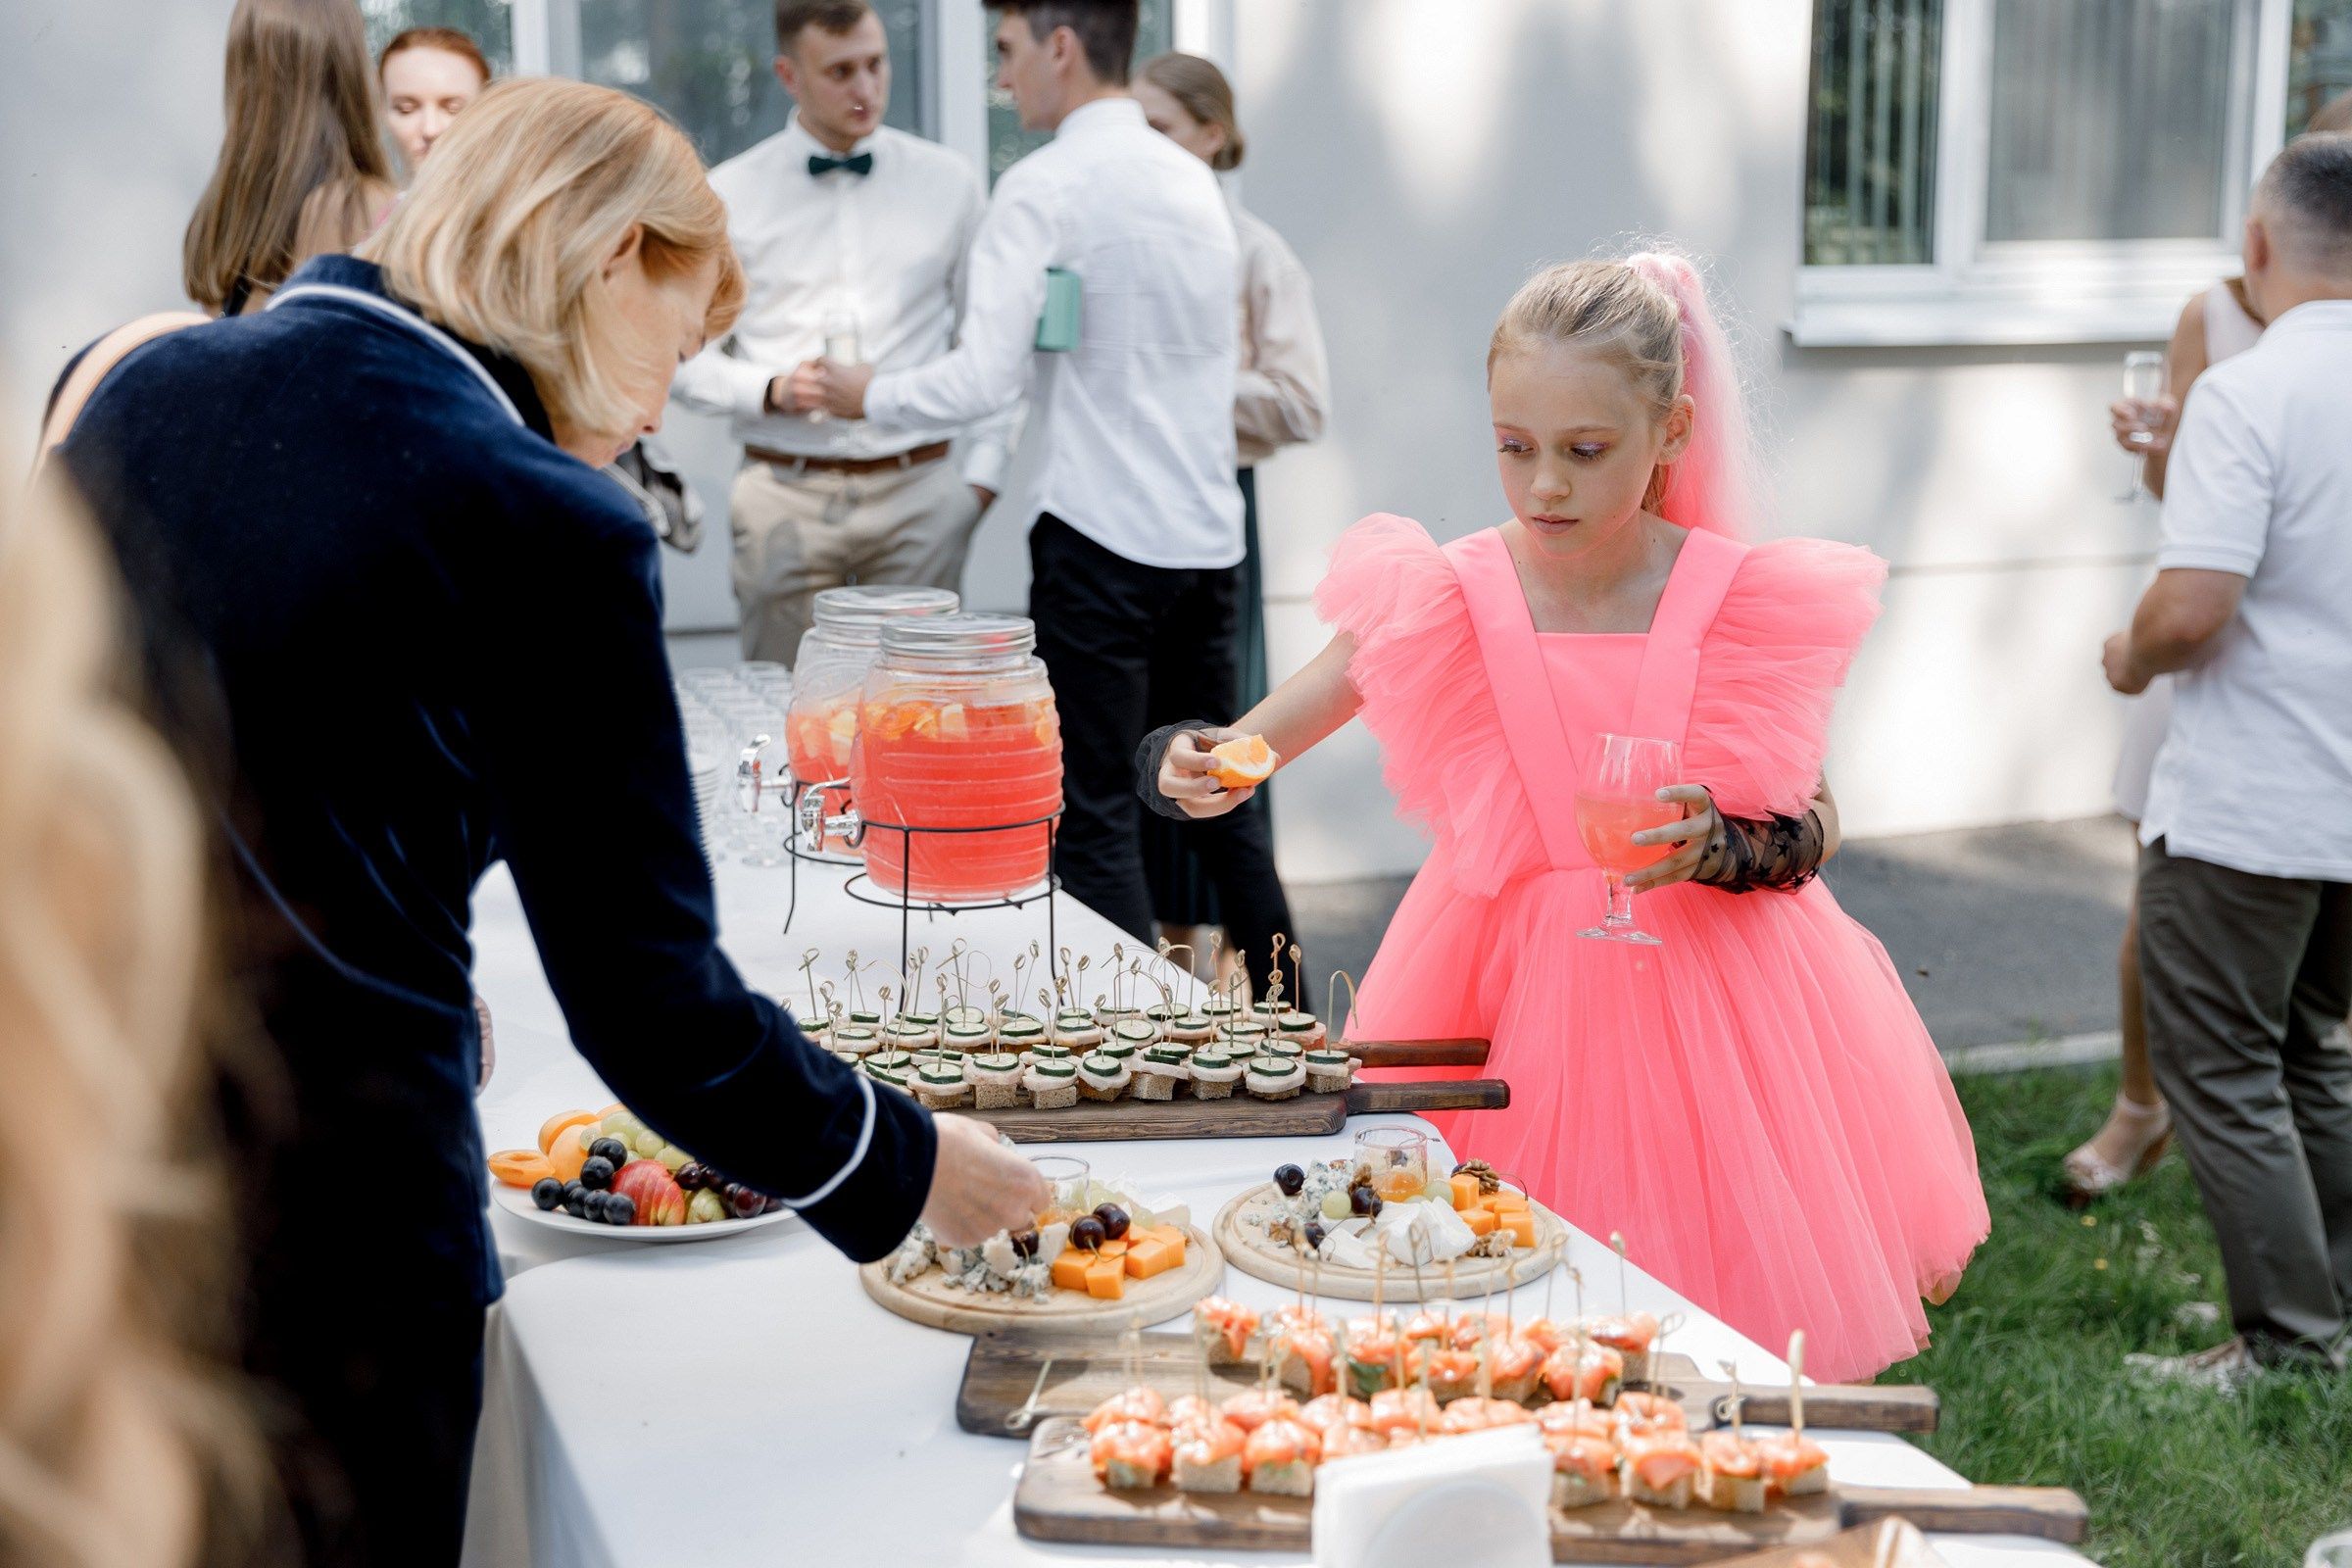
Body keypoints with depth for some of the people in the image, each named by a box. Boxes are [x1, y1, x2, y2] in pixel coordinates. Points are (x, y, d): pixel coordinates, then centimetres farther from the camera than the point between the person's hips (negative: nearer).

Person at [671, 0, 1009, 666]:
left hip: (919, 490, 1)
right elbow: (687, 358, 6)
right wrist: (770, 390, -12)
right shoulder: (730, 195, 4)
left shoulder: (949, 182, 9)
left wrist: (981, 473, 5)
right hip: (783, 494, -1)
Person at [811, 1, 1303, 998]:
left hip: (1098, 535, -8)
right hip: (1206, 532, 8)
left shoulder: (1045, 186, -10)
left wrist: (871, 398, 0)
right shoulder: (1194, 181, 13)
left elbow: (984, 379, -15)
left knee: (1094, 812, -3)